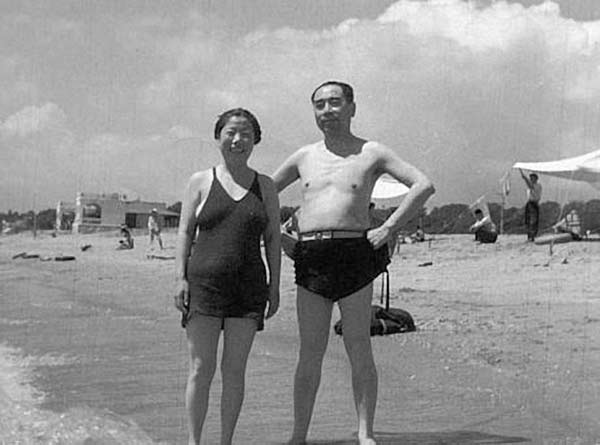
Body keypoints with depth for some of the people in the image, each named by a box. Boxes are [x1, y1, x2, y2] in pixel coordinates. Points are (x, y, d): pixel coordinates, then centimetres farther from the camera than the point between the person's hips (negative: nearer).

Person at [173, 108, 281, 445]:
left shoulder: (265, 187, 11)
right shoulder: (201, 182, 6)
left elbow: (273, 239, 12)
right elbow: (185, 232, 5)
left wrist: (275, 285, 5)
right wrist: (181, 279, -3)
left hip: (248, 288, 2)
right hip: (204, 282, -1)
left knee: (235, 370, 3)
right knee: (201, 369, -3)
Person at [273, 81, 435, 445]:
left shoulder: (372, 153, 7)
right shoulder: (304, 157, 16)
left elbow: (424, 185, 0)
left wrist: (388, 228, -7)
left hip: (355, 251, -2)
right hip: (310, 256, 3)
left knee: (359, 349, 0)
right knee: (310, 352, 3)